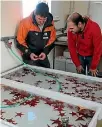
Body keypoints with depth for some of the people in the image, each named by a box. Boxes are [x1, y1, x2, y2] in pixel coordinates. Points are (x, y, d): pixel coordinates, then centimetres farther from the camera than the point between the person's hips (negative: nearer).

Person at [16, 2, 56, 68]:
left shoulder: (50, 22, -9)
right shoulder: (25, 22, -18)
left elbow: (52, 40, 0)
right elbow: (20, 41, -11)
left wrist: (45, 52, -13)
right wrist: (29, 53, -22)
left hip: (43, 56, 4)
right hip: (29, 57, -3)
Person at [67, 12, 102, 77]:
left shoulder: (94, 28, -30)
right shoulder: (71, 30, -19)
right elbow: (71, 47, -10)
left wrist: (94, 67, -17)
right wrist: (77, 64, -8)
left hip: (92, 56, -2)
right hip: (80, 56, 3)